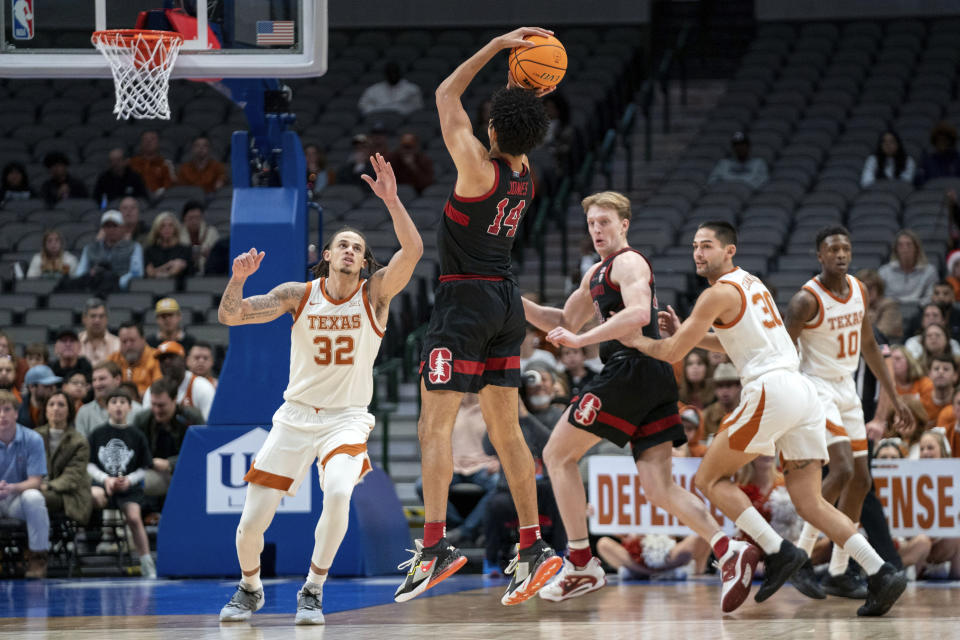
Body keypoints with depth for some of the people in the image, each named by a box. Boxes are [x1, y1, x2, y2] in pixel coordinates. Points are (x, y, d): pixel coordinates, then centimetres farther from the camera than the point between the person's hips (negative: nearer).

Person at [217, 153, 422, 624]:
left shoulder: (375, 294, -4)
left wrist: (391, 200, -33)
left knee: (338, 493, -32)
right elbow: (230, 316, -7)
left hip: (347, 417, -1)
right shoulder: (299, 295, -1)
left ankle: (313, 590, -13)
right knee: (251, 521, -4)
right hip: (295, 416, 2)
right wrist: (238, 279, -27)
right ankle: (250, 589, 28)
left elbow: (412, 251, -21)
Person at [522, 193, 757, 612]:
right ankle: (728, 551, -21)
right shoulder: (597, 274, 27)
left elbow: (638, 314, -22)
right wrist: (518, 303, 19)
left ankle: (581, 565, 0)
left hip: (632, 370, -9)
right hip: (655, 381, 9)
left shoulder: (629, 263, -4)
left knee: (558, 455, 1)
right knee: (659, 487, -2)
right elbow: (564, 323, 34)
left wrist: (580, 340, -21)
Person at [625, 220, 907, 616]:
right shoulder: (750, 283, 24)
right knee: (809, 502, 6)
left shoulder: (719, 293, -4)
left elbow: (672, 354, -4)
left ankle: (778, 552, -9)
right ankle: (881, 574, -9)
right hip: (804, 391, 8)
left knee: (710, 478, 5)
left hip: (772, 390, -8)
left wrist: (638, 342, 15)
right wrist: (686, 334, 29)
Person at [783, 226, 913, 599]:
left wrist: (894, 397, 16)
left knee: (860, 480, 5)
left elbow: (868, 345, 17)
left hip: (847, 388, 8)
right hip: (816, 387, -8)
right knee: (842, 470, -21)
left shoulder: (859, 291, 6)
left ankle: (838, 573, 12)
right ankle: (801, 558, -11)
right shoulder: (807, 299, -17)